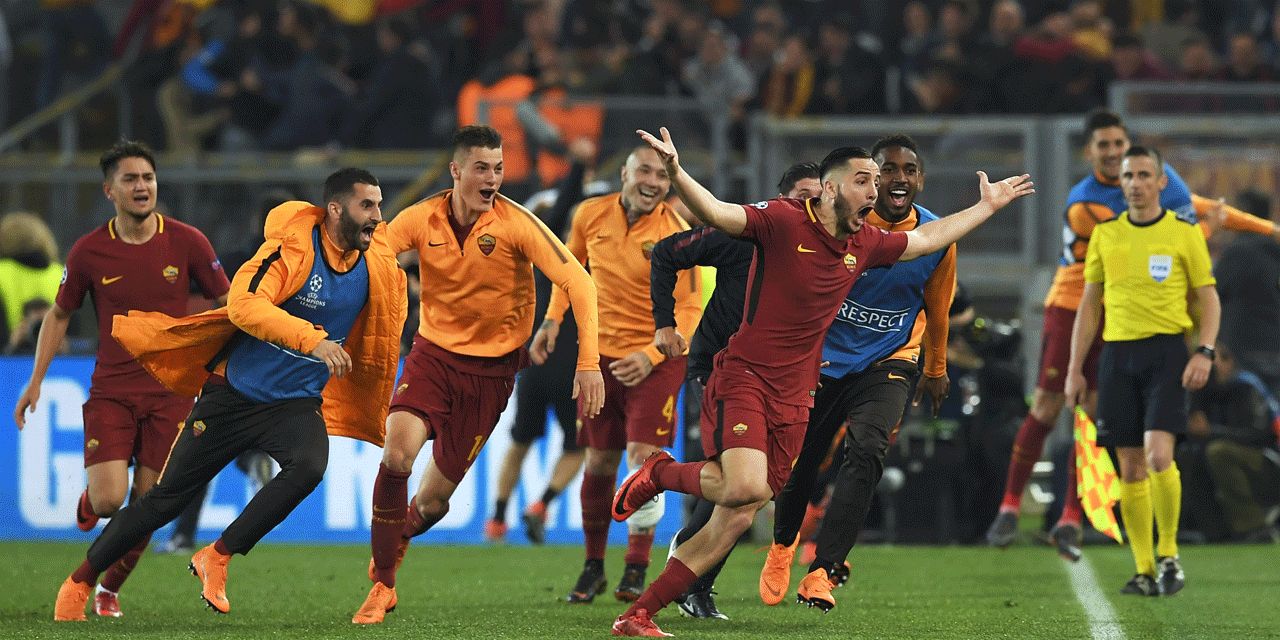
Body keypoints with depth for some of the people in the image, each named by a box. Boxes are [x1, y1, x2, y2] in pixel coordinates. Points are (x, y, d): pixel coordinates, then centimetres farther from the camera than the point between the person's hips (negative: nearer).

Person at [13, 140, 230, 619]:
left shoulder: (186, 242, -5)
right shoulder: (88, 252, -4)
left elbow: (227, 304, 6)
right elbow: (59, 315, 10)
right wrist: (36, 381, 5)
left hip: (170, 392, 1)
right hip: (111, 393, 0)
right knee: (109, 499, -16)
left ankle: (110, 589, 23)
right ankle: (89, 498, 23)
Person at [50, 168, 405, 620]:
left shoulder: (378, 265, -2)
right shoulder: (293, 247, -19)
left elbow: (380, 337, 15)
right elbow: (244, 304, -35)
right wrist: (312, 339, -43)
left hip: (297, 404, 4)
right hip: (234, 392, -4)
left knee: (309, 465, -29)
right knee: (167, 497, 2)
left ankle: (217, 558, -12)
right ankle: (80, 582, 21)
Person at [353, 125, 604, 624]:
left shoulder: (517, 224, -14)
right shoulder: (422, 220, -7)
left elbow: (578, 282, -15)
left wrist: (589, 363, -22)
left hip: (491, 367, -1)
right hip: (433, 353, 1)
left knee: (432, 500, 1)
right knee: (397, 453, -25)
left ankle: (393, 541, 39)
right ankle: (382, 586, -8)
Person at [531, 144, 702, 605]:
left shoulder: (676, 234, -16)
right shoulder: (591, 215, -3)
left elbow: (689, 308, -12)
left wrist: (650, 356, -23)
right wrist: (553, 319, 7)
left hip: (657, 357, -4)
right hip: (601, 354, 4)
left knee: (643, 457, -14)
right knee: (599, 463, 7)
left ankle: (636, 572, -6)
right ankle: (593, 566, 22)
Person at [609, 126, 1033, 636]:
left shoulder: (865, 244, 11)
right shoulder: (784, 221, -10)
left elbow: (928, 238, 30)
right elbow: (716, 213, -24)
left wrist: (987, 206, 34)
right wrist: (675, 173, -42)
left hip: (793, 398, 7)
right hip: (743, 378, -7)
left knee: (736, 520, 0)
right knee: (747, 487, -28)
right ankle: (660, 473, 3)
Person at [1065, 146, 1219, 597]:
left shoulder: (1184, 233, 2)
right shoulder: (1105, 234, 11)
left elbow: (1208, 298, 4)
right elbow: (1089, 304, 15)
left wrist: (1204, 352, -11)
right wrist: (1075, 369, 9)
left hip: (1166, 350, -3)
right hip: (1116, 354, 3)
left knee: (1158, 453, -19)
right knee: (1130, 470, 1)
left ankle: (1169, 555, -3)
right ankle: (1145, 572, 7)